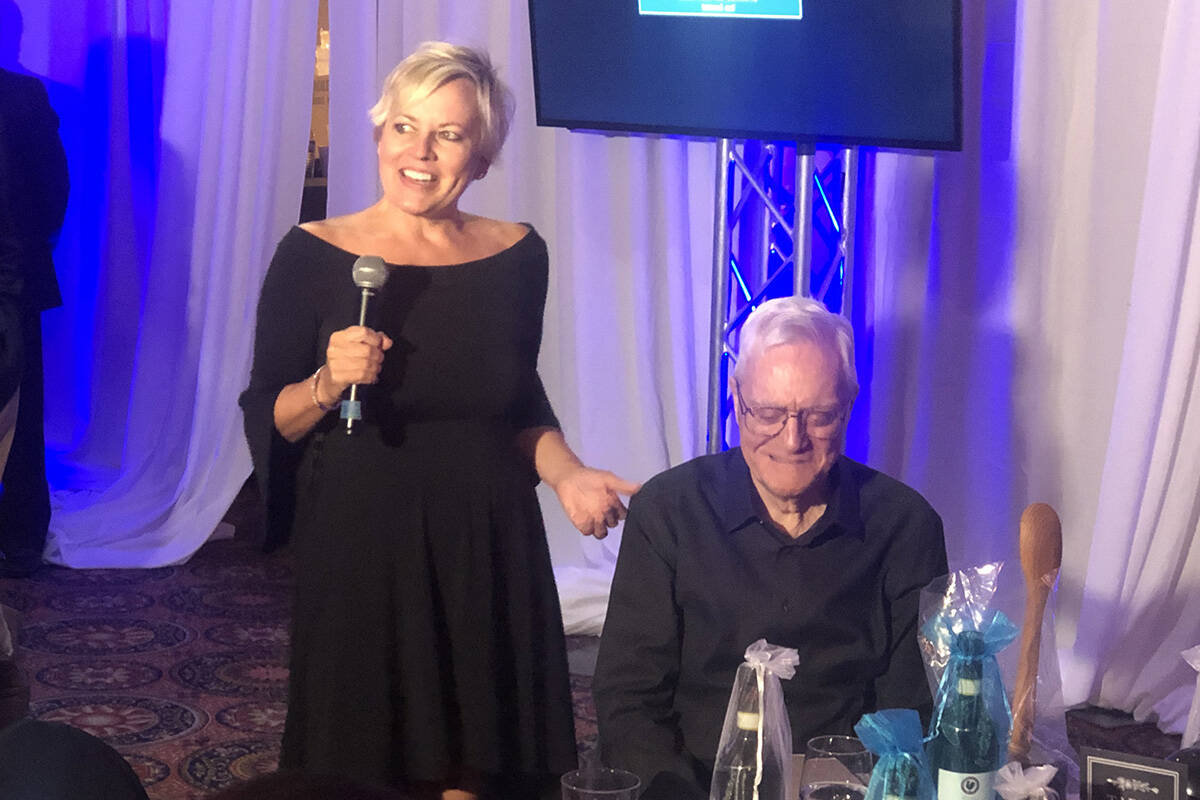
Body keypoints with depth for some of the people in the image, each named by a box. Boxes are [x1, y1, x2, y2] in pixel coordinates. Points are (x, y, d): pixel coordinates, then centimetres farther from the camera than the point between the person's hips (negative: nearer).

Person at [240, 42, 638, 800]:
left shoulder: (518, 256, 0)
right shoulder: (313, 256, -8)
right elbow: (267, 419, -3)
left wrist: (566, 474, -2)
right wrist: (329, 382, -21)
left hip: (490, 550, 2)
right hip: (357, 549, -2)